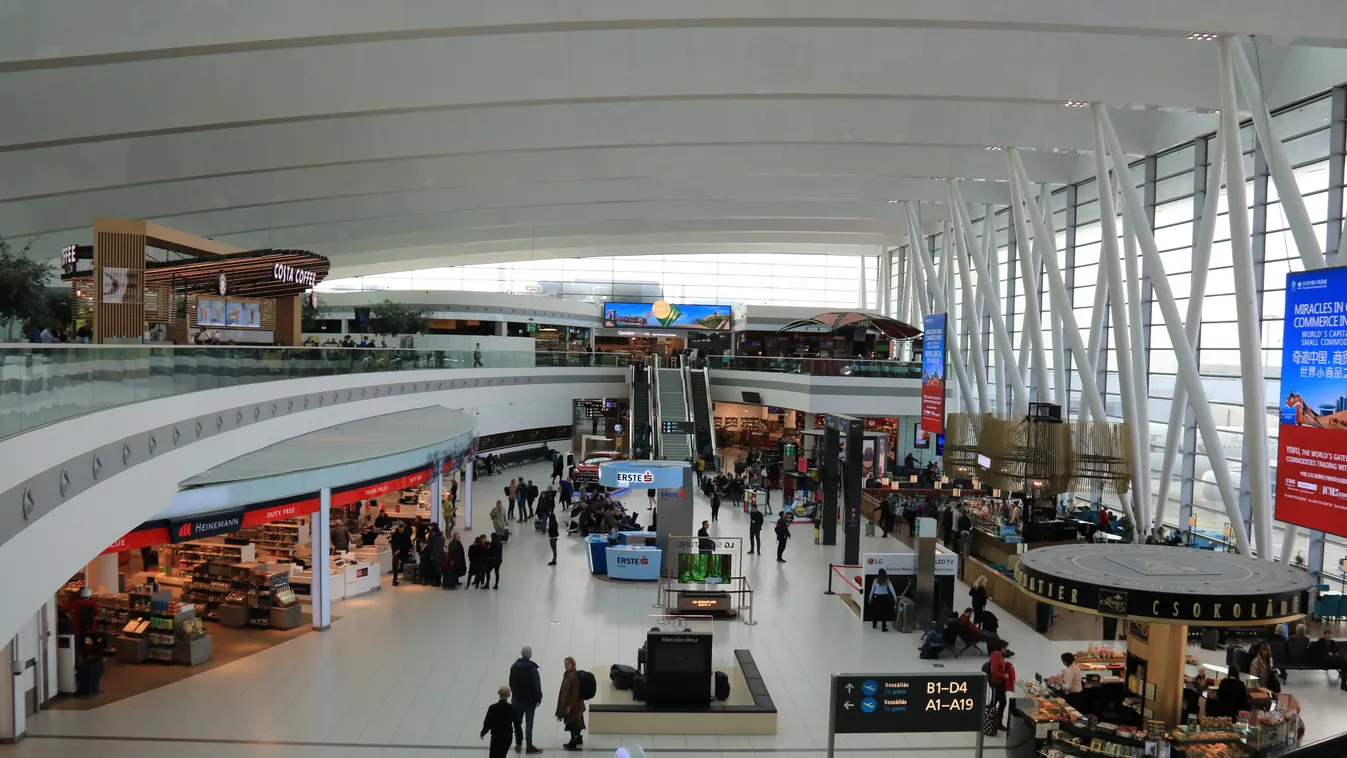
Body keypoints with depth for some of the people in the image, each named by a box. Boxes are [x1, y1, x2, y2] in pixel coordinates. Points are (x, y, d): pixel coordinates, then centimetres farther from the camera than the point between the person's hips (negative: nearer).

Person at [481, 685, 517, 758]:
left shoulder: (492, 708, -18)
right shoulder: (512, 708, -12)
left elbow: (487, 724, -12)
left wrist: (483, 733, 9)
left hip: (496, 737, -3)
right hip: (508, 737, 3)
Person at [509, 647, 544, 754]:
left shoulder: (514, 667, 0)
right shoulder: (532, 668, -16)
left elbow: (511, 682, 6)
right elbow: (536, 684, -16)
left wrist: (515, 694, 13)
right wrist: (538, 697, -7)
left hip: (517, 698, 4)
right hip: (529, 698, -4)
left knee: (517, 721, 15)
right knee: (529, 723, -1)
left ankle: (518, 744, 19)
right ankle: (529, 746, -2)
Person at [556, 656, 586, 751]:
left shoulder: (575, 677, -25)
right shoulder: (567, 674, 3)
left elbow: (575, 693, -23)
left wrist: (569, 706, -20)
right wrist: (564, 704, 17)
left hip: (573, 704, -9)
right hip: (566, 702, 9)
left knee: (572, 723, 3)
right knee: (576, 722, 22)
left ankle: (573, 742, 15)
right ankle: (579, 738, 36)